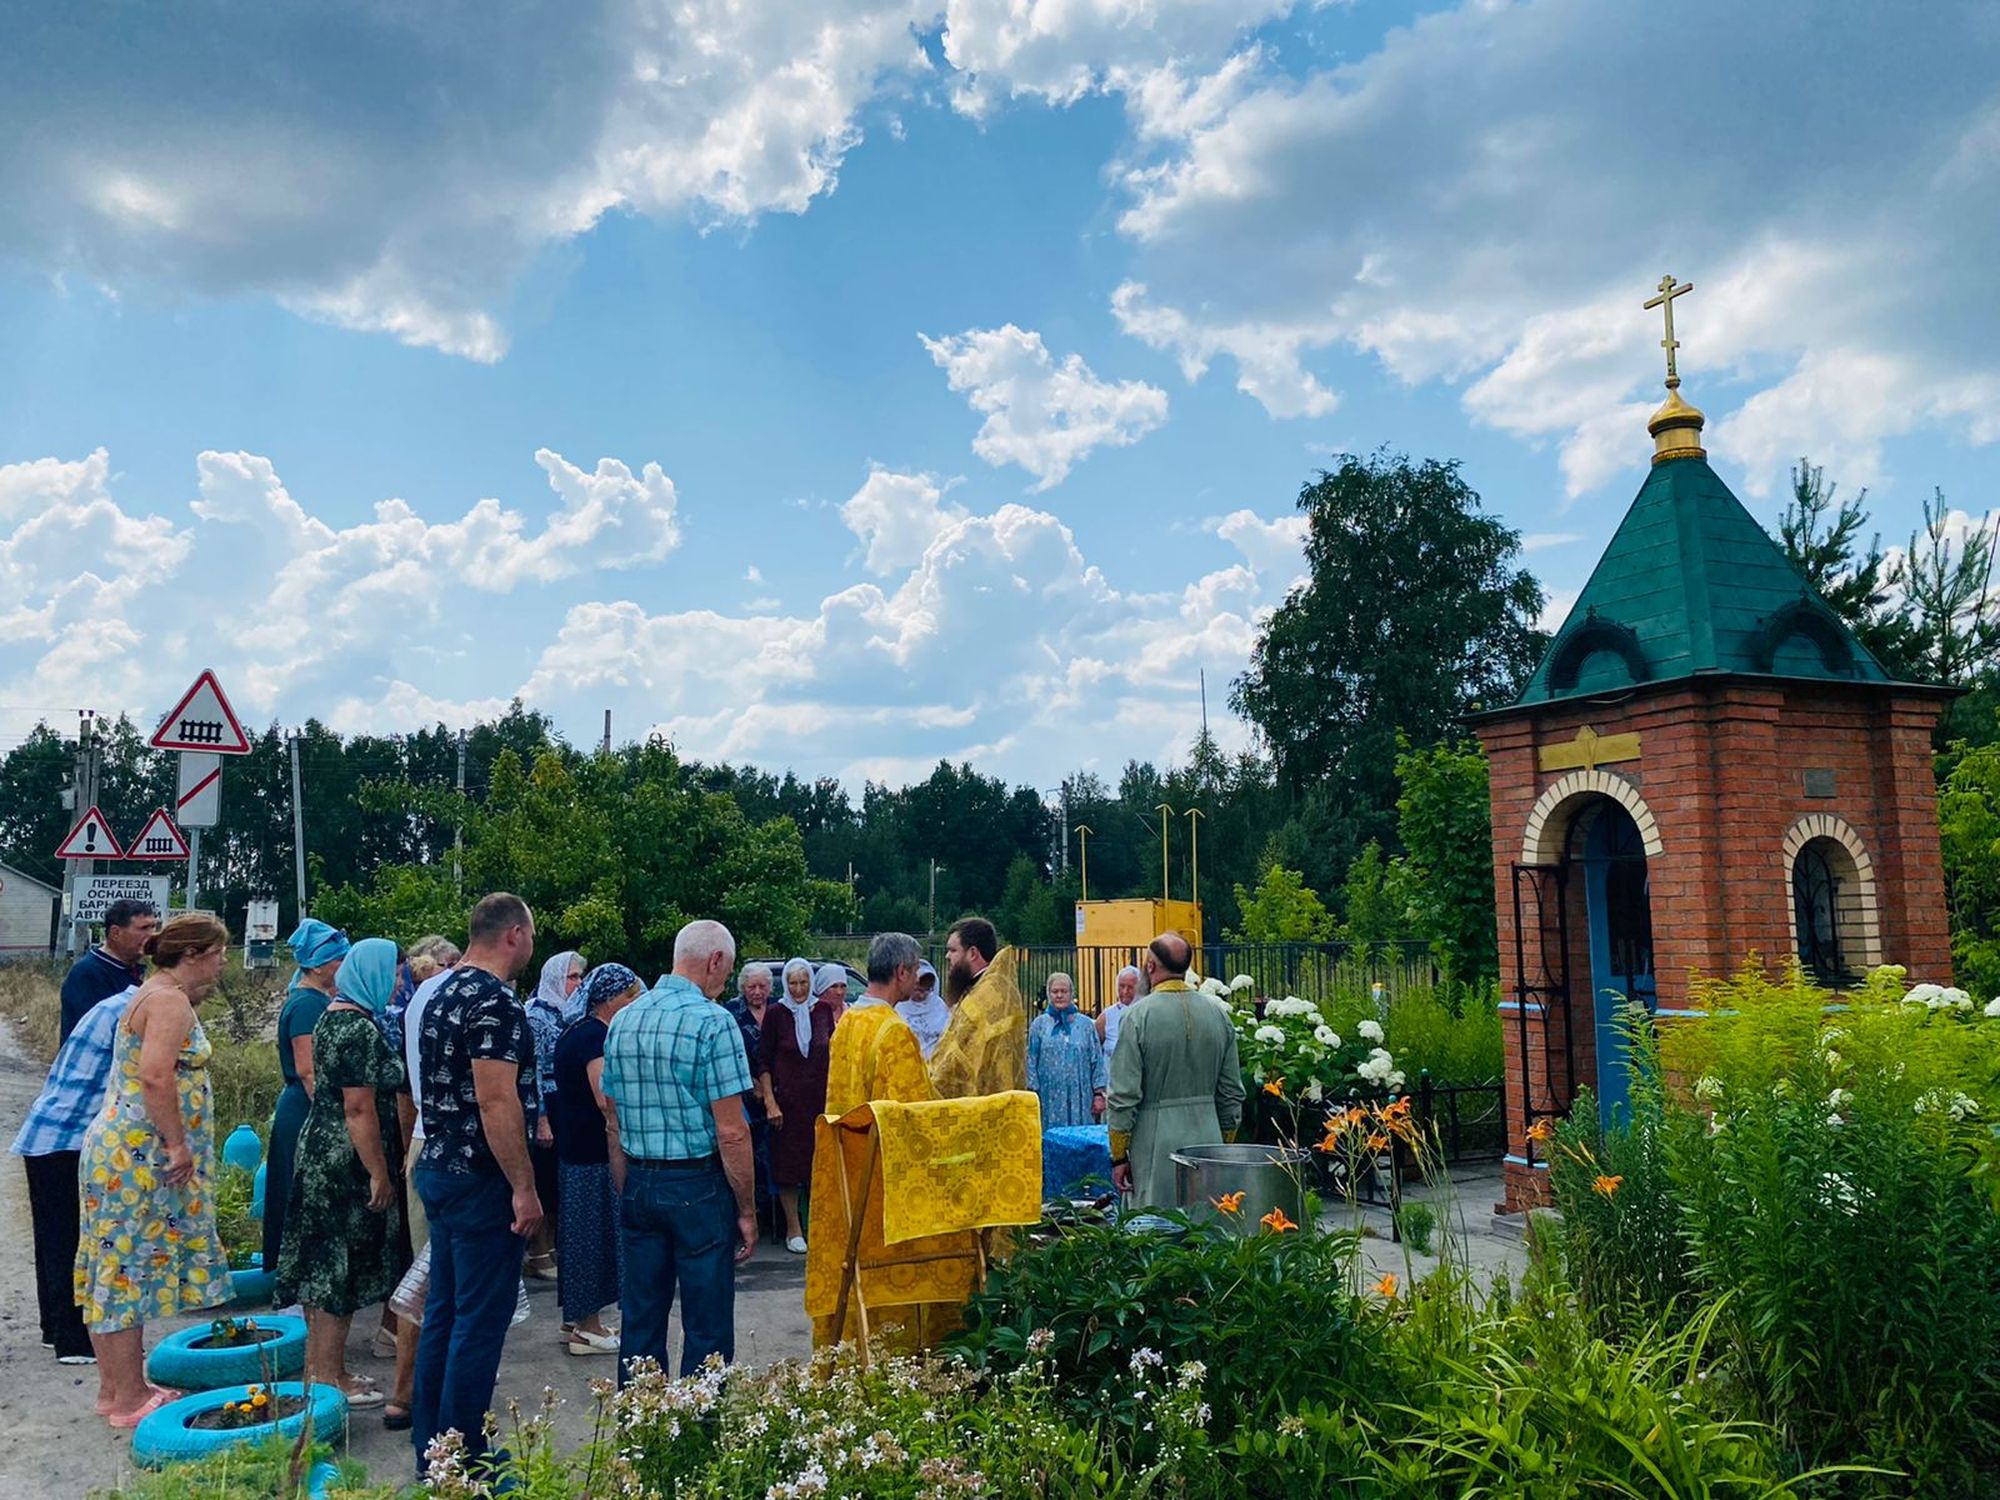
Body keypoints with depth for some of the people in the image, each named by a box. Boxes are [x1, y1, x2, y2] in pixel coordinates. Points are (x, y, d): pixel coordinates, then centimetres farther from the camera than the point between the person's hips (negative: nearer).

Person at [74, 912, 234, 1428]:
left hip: (122, 1151, 10)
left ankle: (115, 1387, 23)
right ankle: (128, 1399, 3)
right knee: (132, 1268, -4)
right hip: (138, 1154, -10)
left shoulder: (156, 996, 16)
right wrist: (179, 1144, -21)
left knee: (118, 1269, 14)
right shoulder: (170, 1001, -15)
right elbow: (156, 1077, -26)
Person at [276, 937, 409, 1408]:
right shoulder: (360, 1029, -20)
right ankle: (328, 1378, 7)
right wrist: (380, 1174, -18)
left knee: (324, 1262, 16)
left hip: (321, 1152, 10)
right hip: (347, 1162, -10)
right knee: (341, 1267, -1)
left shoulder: (333, 1016, 12)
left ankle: (320, 1364, 26)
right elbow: (359, 1110, -22)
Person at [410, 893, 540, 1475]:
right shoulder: (495, 1000, -19)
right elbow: (497, 1102, -24)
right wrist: (524, 1188, -20)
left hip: (439, 1169, 10)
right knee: (481, 1320, -1)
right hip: (481, 1180, -10)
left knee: (443, 1312, 16)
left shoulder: (440, 994, 12)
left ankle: (430, 1448, 26)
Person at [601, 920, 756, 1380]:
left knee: (640, 1321, 14)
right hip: (698, 1186, -6)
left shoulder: (624, 1020, 7)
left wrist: (627, 1195, 19)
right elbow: (730, 1131, -16)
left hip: (638, 1183, 7)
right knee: (707, 1329, 3)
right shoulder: (712, 1022, -14)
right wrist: (747, 1210, -7)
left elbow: (614, 1123, 12)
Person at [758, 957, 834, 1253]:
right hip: (788, 1099, -2)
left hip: (821, 1096, 2)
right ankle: (793, 1228, 14)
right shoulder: (777, 1014, -3)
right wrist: (770, 1102, -8)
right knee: (788, 1162, 3)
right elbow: (764, 1062, -2)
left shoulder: (823, 1011, 4)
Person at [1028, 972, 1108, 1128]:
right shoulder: (1039, 1024, 6)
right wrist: (1033, 1095, -1)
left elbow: (1097, 1061, 7)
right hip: (1050, 1099, -1)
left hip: (1080, 1098, 1)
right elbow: (1031, 1062, 5)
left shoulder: (1085, 1024, 8)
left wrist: (1099, 1093, 1)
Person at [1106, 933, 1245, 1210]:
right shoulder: (1218, 1016, 4)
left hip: (1157, 1145, -4)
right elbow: (1232, 1094, 10)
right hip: (1208, 1138, 5)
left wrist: (1119, 1157, -2)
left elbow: (1123, 1096, -10)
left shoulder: (1138, 1017, -11)